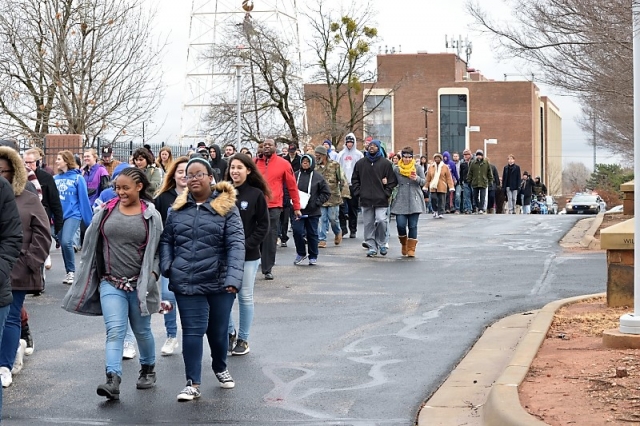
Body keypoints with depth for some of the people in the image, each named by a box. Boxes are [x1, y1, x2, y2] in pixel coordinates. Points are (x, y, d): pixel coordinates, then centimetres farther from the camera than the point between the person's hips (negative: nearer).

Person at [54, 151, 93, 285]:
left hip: (73, 214, -5)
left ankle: (72, 271, -2)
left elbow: (84, 199, -6)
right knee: (63, 244, 9)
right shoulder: (55, 178, 4)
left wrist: (88, 220, -6)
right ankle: (69, 273, 23)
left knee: (66, 242, -19)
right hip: (58, 215, 5)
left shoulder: (77, 178, -7)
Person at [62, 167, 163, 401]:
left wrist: (153, 275, -14)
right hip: (110, 283, 1)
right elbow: (91, 244, 9)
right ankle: (113, 380, -22)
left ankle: (148, 369, 37)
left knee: (142, 330, 15)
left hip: (139, 284, -1)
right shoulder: (106, 211, 2)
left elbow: (156, 250, 0)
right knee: (114, 331, -13)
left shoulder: (151, 216, -3)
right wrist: (90, 275, 9)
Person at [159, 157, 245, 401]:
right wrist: (166, 266, -4)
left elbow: (236, 244, -12)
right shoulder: (178, 208, 6)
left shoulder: (226, 207, -4)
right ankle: (193, 383, 1)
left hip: (219, 282, -1)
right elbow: (166, 240, 14)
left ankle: (220, 368, 40)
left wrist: (233, 277, -25)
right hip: (187, 283, 1)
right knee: (192, 331, -3)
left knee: (218, 330, 14)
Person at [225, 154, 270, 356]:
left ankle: (243, 339, 19)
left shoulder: (256, 195, -4)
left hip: (248, 255, -2)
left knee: (245, 297, 7)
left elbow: (263, 226, -3)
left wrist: (246, 245, -11)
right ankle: (230, 332, 22)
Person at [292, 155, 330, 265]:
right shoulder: (295, 175, 3)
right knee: (297, 230, -9)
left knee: (312, 234, 6)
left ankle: (313, 257, 20)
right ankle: (301, 253, 11)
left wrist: (316, 203, -9)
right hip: (298, 210, 1)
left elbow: (326, 193, 1)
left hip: (313, 211, -1)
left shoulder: (318, 177, -1)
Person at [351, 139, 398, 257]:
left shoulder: (385, 163, 2)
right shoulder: (361, 163, 10)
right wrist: (358, 192, 4)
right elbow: (355, 179, 16)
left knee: (381, 221, -12)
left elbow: (392, 180, 3)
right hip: (366, 200, 3)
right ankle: (371, 247, 9)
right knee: (368, 224, 3)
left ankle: (382, 244, 7)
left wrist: (386, 193, -5)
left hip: (381, 200, -3)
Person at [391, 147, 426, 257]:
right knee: (400, 225, -8)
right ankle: (403, 243, 19)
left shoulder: (418, 168, 3)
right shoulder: (396, 169, 5)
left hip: (415, 201, 0)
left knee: (413, 226, -1)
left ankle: (411, 248, 9)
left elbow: (424, 182, 5)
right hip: (400, 201, 0)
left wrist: (417, 179, -15)